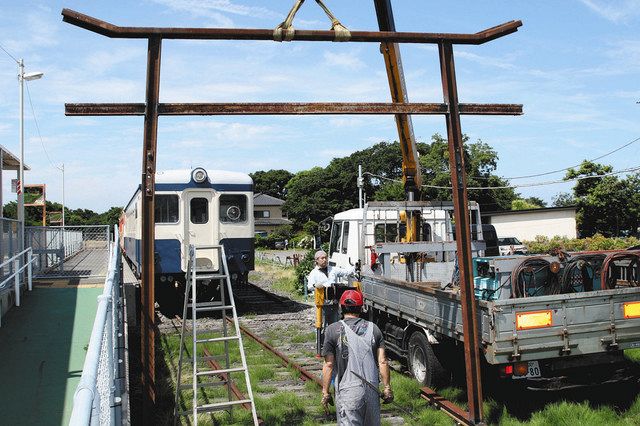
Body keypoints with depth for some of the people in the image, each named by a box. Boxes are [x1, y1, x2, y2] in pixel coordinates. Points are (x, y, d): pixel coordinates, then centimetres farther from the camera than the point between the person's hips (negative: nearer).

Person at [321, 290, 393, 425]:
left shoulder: (333, 330, -5)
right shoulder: (373, 328, 3)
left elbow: (328, 365, -6)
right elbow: (382, 362, 0)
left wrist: (325, 392, 2)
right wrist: (387, 387, 9)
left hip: (348, 391, -3)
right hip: (372, 389, 4)